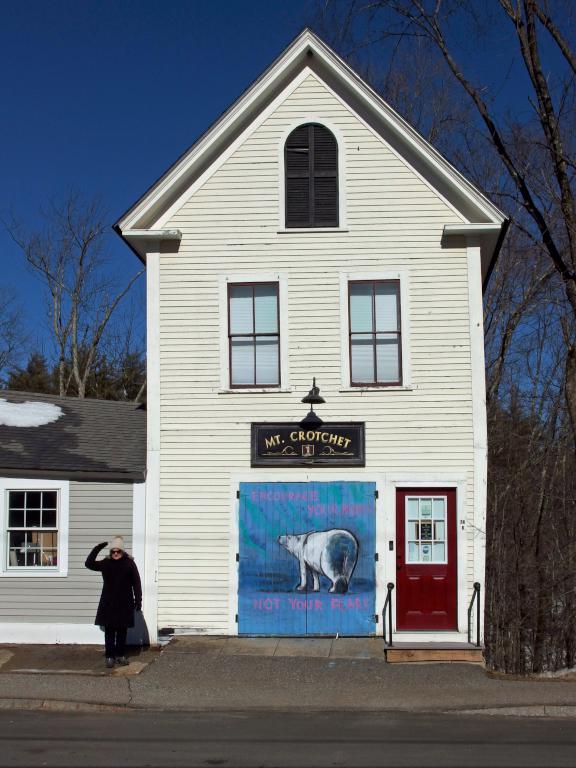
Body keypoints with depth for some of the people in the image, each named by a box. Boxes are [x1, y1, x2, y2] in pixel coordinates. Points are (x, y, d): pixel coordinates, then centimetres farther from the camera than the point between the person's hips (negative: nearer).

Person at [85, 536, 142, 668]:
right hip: (108, 603, 1)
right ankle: (110, 657, 7)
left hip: (124, 603, -1)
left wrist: (138, 600, -5)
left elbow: (136, 582, -1)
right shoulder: (106, 563, 3)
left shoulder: (129, 563, -2)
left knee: (122, 631, 8)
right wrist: (97, 548, -10)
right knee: (109, 631, 2)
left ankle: (121, 655, 19)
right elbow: (89, 564, -4)